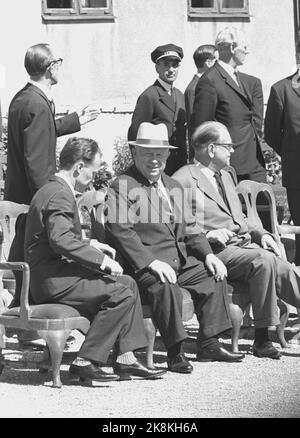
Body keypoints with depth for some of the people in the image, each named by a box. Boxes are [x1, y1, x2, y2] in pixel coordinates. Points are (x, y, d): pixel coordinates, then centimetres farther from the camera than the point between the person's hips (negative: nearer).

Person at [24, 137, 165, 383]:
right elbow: (60, 240, -29)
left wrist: (90, 246, 14)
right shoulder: (60, 196, -17)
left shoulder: (52, 190, 18)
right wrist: (101, 259, -24)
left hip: (54, 274, 11)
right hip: (52, 281, -11)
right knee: (121, 294, -17)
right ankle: (86, 361, -13)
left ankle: (126, 360, 4)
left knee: (128, 284, 9)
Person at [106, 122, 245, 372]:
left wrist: (208, 254, 4)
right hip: (144, 264, -8)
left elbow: (188, 228, 23)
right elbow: (120, 231, -15)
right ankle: (175, 353, -28)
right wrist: (152, 262, -25)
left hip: (182, 260, 8)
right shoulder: (122, 187, -4)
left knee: (215, 276, -3)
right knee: (166, 287, -34)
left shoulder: (174, 187, 23)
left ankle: (209, 344, 3)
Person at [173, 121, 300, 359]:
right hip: (219, 251, -8)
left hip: (246, 245, 8)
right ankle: (262, 339, -28)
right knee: (263, 260, -31)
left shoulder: (226, 177, 26)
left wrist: (262, 233, 12)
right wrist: (207, 234, -20)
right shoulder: (183, 181, -2)